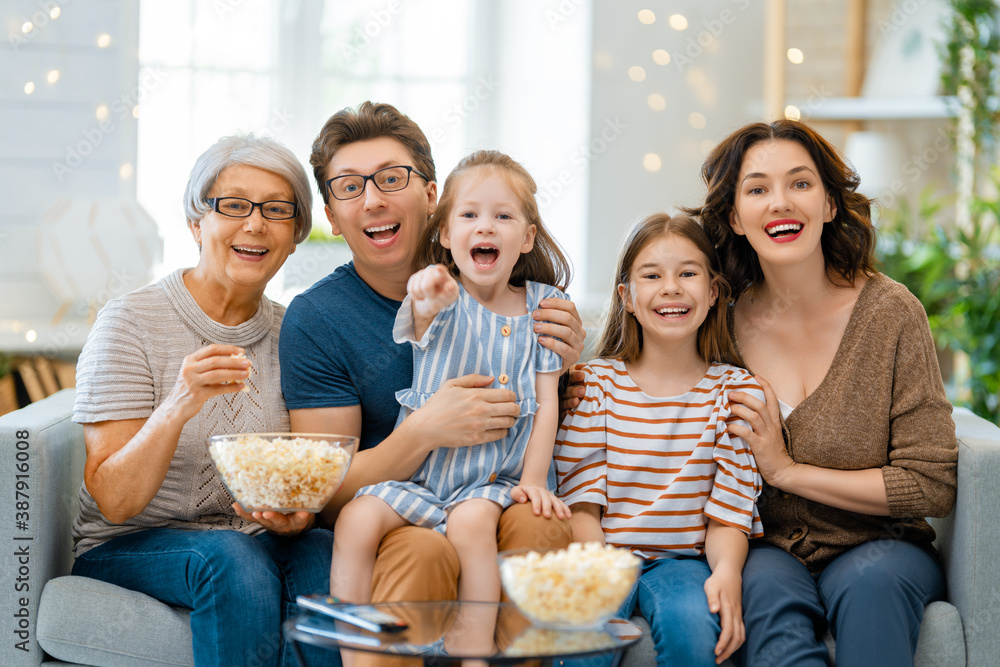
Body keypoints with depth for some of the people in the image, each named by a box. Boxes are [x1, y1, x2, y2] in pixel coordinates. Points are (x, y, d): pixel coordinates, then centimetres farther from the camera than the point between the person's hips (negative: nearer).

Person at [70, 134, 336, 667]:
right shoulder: (129, 322, -10)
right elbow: (113, 501, -16)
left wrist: (291, 515, -17)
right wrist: (178, 407, -34)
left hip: (254, 540, 3)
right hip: (130, 545, -3)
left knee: (322, 553, -30)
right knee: (232, 557, -35)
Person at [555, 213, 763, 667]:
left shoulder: (737, 390, 4)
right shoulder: (597, 381, 4)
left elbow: (729, 513, 0)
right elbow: (580, 500, 0)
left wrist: (726, 572, -21)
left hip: (683, 558, 1)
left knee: (691, 623, -32)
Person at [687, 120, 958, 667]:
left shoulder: (889, 313, -8)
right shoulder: (724, 320, -2)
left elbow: (933, 485, -8)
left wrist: (788, 470, -11)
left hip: (878, 547, -1)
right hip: (769, 551, 1)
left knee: (869, 580, -34)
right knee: (768, 589, -32)